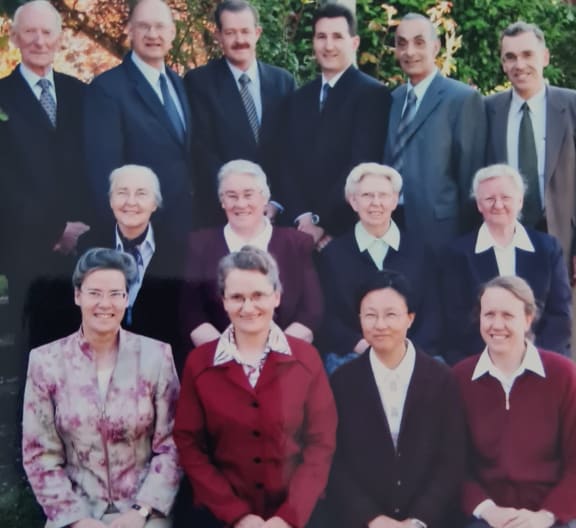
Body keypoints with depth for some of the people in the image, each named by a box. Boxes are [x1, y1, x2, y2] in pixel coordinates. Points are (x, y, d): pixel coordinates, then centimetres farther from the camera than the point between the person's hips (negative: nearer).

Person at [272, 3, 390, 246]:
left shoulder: (373, 93, -5)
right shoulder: (298, 99, 13)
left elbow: (362, 165, -13)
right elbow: (284, 163, 7)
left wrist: (324, 222, -14)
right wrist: (302, 216, -8)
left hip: (347, 229, -5)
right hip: (302, 229, 5)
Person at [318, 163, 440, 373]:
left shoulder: (419, 252, 14)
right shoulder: (333, 253, 10)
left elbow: (432, 313, 8)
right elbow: (327, 318, 4)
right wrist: (362, 346, -14)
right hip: (349, 358, -2)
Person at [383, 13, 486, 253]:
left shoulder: (463, 98, -6)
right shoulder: (392, 100, 14)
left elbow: (470, 173, -7)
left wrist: (468, 238, -6)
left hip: (441, 231, -5)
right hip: (391, 227, 6)